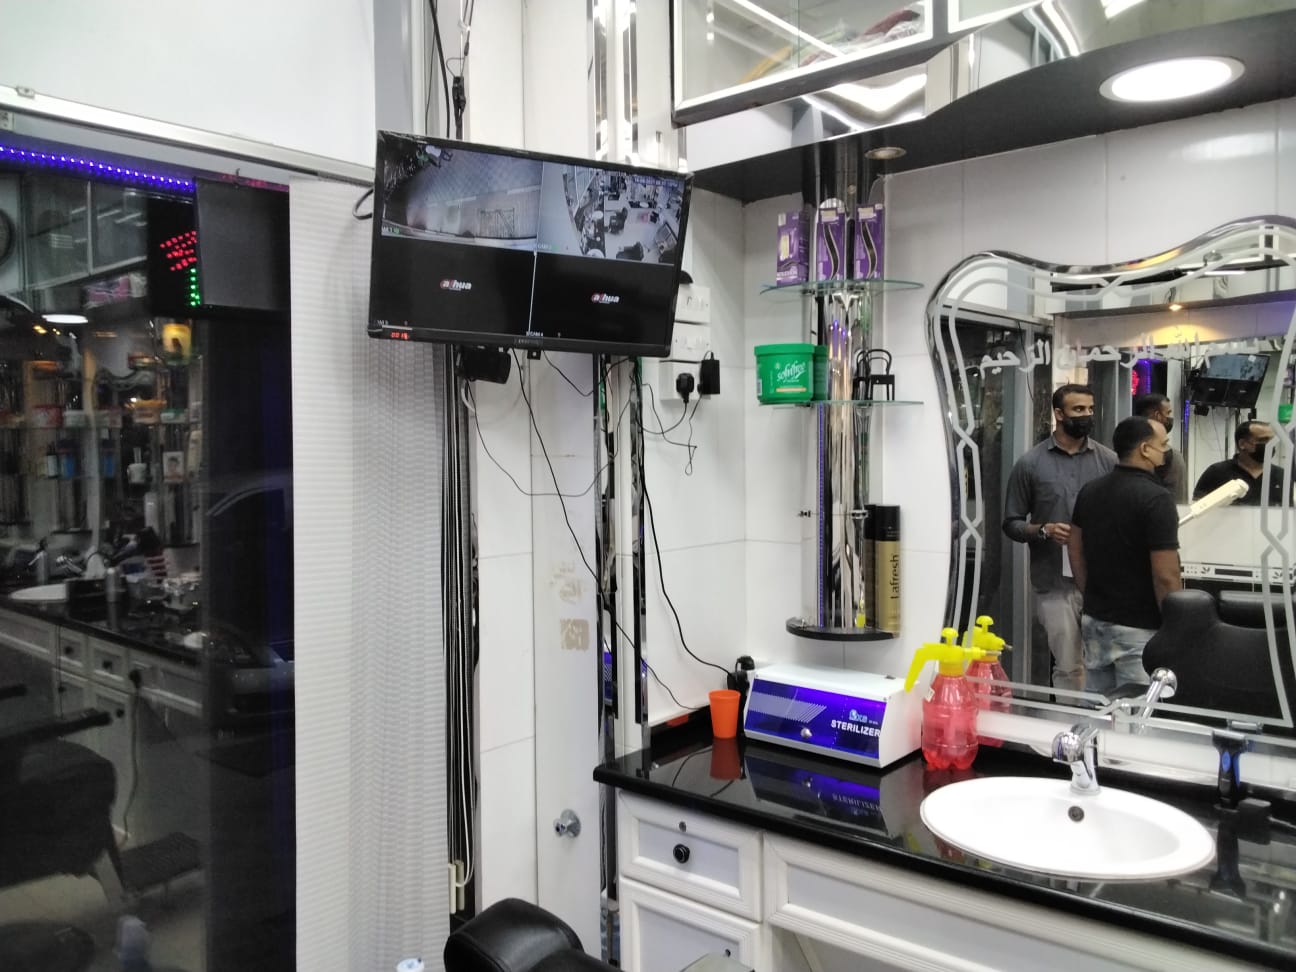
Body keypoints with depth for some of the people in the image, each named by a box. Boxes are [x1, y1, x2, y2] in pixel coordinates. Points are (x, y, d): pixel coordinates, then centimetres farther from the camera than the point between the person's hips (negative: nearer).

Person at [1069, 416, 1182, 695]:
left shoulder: (1089, 491, 5)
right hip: (1138, 628, -7)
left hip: (1095, 620, 7)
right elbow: (1165, 577, -19)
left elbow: (1075, 550, 13)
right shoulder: (1156, 498, -18)